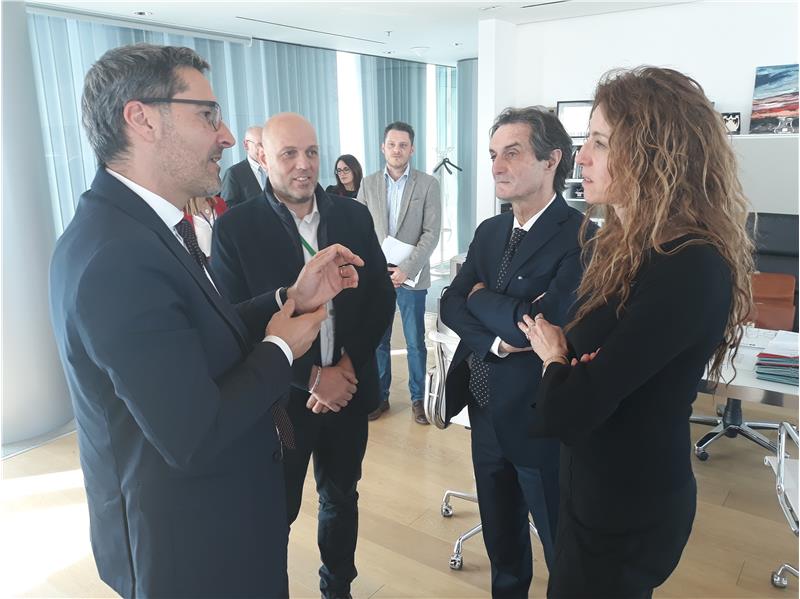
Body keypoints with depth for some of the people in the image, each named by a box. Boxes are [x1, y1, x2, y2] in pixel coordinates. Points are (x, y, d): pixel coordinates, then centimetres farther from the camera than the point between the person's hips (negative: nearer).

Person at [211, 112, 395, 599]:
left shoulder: (354, 216, 0)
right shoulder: (235, 228, -9)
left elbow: (382, 298, 1)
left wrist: (348, 364, -12)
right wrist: (311, 376, -17)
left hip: (349, 388, 4)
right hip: (281, 396, -3)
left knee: (341, 499, 21)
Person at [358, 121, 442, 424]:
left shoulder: (428, 184, -2)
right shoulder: (368, 184, 6)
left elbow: (432, 233, -7)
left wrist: (406, 269, -14)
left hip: (411, 276, -2)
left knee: (415, 342, 6)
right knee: (377, 340, 10)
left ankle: (417, 398, 21)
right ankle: (380, 396, 25)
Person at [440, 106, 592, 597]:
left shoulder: (581, 236, -19)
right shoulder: (489, 232, 5)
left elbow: (547, 321, -29)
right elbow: (451, 305, -1)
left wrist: (482, 298, -12)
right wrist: (496, 341, -18)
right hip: (486, 413, 7)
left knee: (564, 553, 15)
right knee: (501, 538, 26)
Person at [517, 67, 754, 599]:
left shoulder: (689, 270, -28)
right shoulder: (626, 245, 2)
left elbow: (566, 410, -30)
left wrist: (556, 359, -8)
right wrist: (564, 358, -20)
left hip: (628, 510, -8)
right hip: (599, 486, 8)